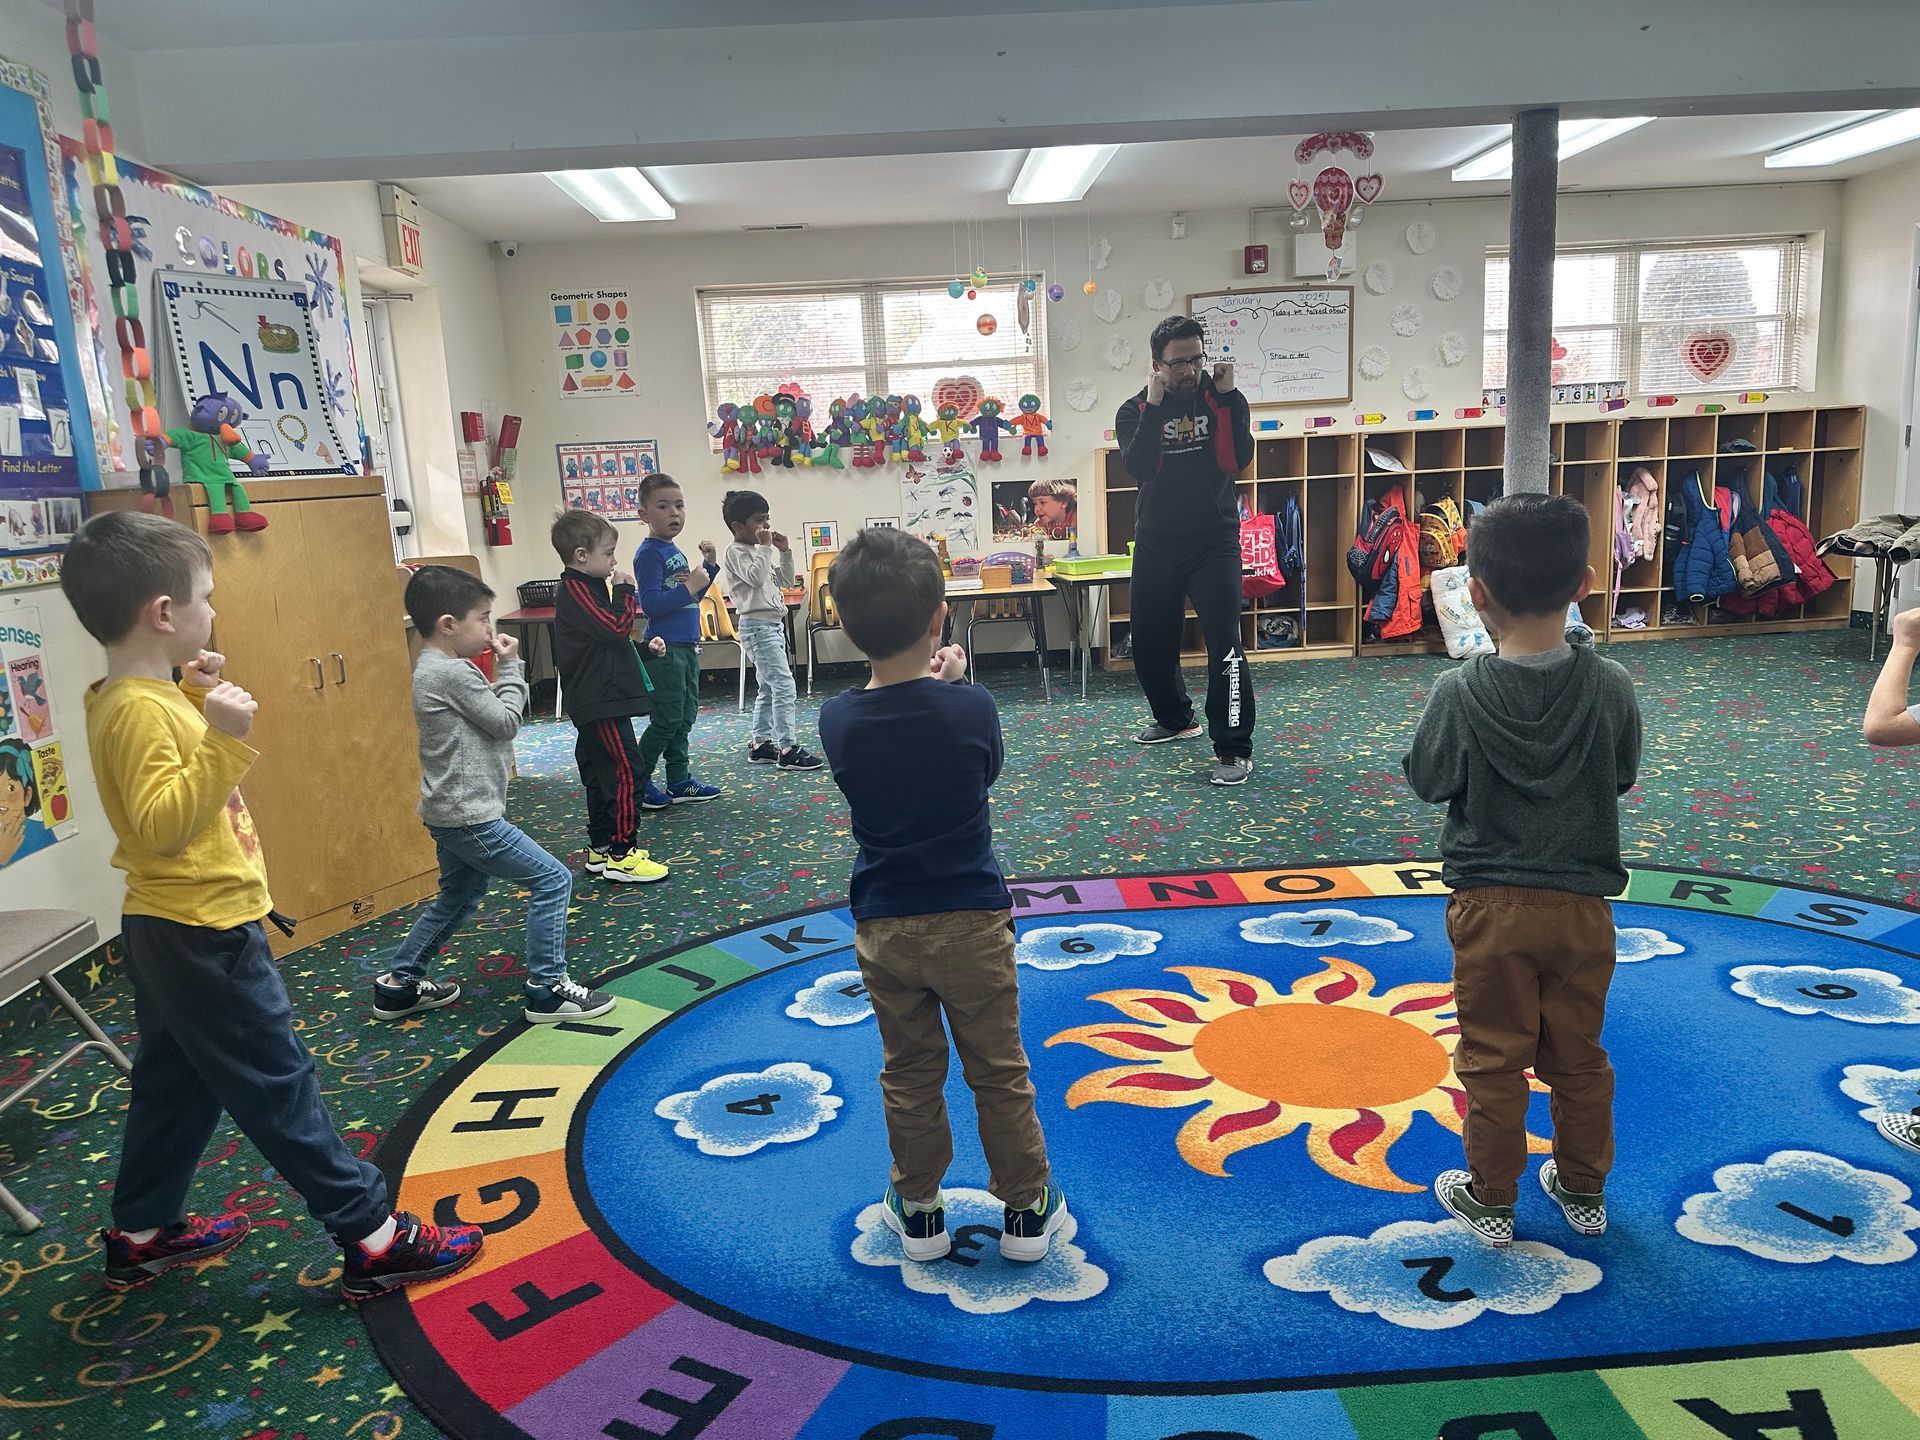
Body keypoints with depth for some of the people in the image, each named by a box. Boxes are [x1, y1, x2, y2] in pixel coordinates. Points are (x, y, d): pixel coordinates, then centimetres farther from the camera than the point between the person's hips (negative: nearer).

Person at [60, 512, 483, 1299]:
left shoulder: (142, 696, 8)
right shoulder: (139, 709, -23)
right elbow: (162, 822, -30)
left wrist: (201, 700, 10)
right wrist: (221, 739, -37)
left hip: (174, 931, 10)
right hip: (203, 935, -10)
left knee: (177, 1084, 22)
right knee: (279, 1086, -3)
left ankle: (141, 1234, 37)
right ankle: (373, 1239, 5)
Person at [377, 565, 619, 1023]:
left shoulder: (433, 668, 11)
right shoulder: (454, 673, -21)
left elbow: (488, 717, 15)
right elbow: (506, 722, -14)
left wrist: (504, 672, 3)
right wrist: (509, 667, -4)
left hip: (451, 813, 11)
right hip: (470, 817, -11)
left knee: (458, 898, 25)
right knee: (552, 881, -5)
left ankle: (399, 985, 34)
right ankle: (547, 989, 1)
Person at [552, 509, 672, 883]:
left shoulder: (583, 588, 17)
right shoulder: (577, 590, -15)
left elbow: (610, 642, 25)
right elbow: (616, 627, -23)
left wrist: (646, 649, 16)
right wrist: (624, 590, -11)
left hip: (594, 702, 11)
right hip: (601, 702, -11)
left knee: (601, 773, 15)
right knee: (624, 771, -10)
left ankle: (601, 848, 23)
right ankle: (620, 855, -6)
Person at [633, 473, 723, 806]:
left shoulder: (675, 552, 13)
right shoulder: (649, 554, -13)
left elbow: (690, 598, 22)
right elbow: (650, 604, -22)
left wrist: (709, 565, 11)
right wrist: (689, 587, -21)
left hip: (686, 646, 9)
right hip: (665, 648, -9)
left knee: (685, 717, 13)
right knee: (667, 720, -4)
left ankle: (679, 782, 21)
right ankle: (637, 784, 8)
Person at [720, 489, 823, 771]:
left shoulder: (761, 551, 18)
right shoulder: (737, 551, -9)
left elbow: (786, 581, 18)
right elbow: (756, 577, -24)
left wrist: (785, 552, 8)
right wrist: (765, 547, -18)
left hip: (773, 624, 10)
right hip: (758, 626, -10)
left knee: (768, 688, 14)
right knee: (784, 685, -14)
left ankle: (759, 743, 21)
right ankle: (787, 749, -13)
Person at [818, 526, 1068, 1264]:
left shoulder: (836, 720, -11)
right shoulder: (970, 708, -17)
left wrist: (927, 682, 3)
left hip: (884, 927, 2)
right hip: (970, 922, -2)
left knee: (909, 1075, 18)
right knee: (998, 1071, 14)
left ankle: (918, 1209, 31)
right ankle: (1025, 1208, 28)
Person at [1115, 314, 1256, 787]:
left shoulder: (1220, 399, 1)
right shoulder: (1135, 411, 1)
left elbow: (1238, 460, -15)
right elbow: (1138, 468, -18)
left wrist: (1228, 397, -19)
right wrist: (1154, 406, -23)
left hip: (1214, 539, -2)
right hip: (1156, 543, 3)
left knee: (1224, 641, -15)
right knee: (1149, 642, 13)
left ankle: (1235, 748, -8)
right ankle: (1174, 718, 38)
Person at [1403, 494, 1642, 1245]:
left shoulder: (1459, 692, -18)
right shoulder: (1610, 687, -11)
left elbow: (1427, 781, -4)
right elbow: (1622, 775, 5)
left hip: (1491, 906, -2)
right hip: (1583, 905, 3)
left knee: (1493, 1059, 12)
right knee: (1578, 1056, 20)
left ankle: (1490, 1198, 26)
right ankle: (1584, 1190, 36)